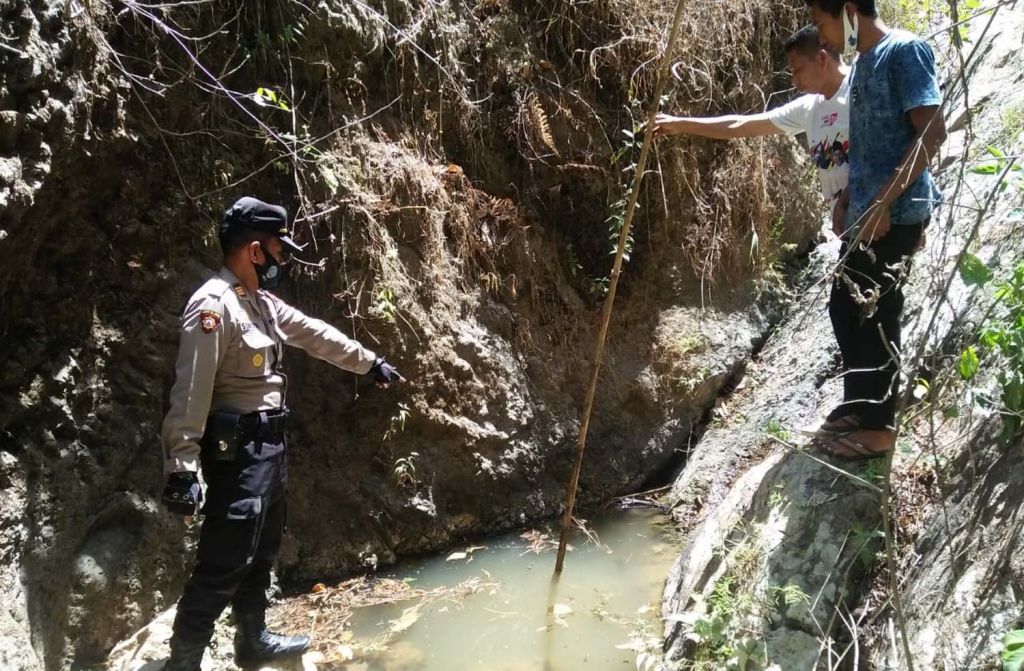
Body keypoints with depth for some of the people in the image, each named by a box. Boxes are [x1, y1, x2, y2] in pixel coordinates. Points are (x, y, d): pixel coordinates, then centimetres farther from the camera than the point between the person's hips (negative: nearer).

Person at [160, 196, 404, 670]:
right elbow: (190, 393, -23)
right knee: (224, 563, -5)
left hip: (268, 446, 10)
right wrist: (181, 469, -26)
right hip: (237, 451, -10)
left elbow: (314, 335, 23)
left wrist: (371, 363, 30)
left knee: (261, 551, 21)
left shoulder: (262, 302, 11)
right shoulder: (213, 304, -18)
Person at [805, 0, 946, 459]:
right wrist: (847, 198, 24)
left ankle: (877, 427, 8)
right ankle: (858, 403, 28)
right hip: (865, 214, 9)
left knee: (874, 318, -4)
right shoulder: (863, 63, 16)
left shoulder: (904, 51, -11)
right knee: (845, 309, 14)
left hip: (895, 215, -9)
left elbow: (931, 132, -19)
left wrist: (883, 202, -24)